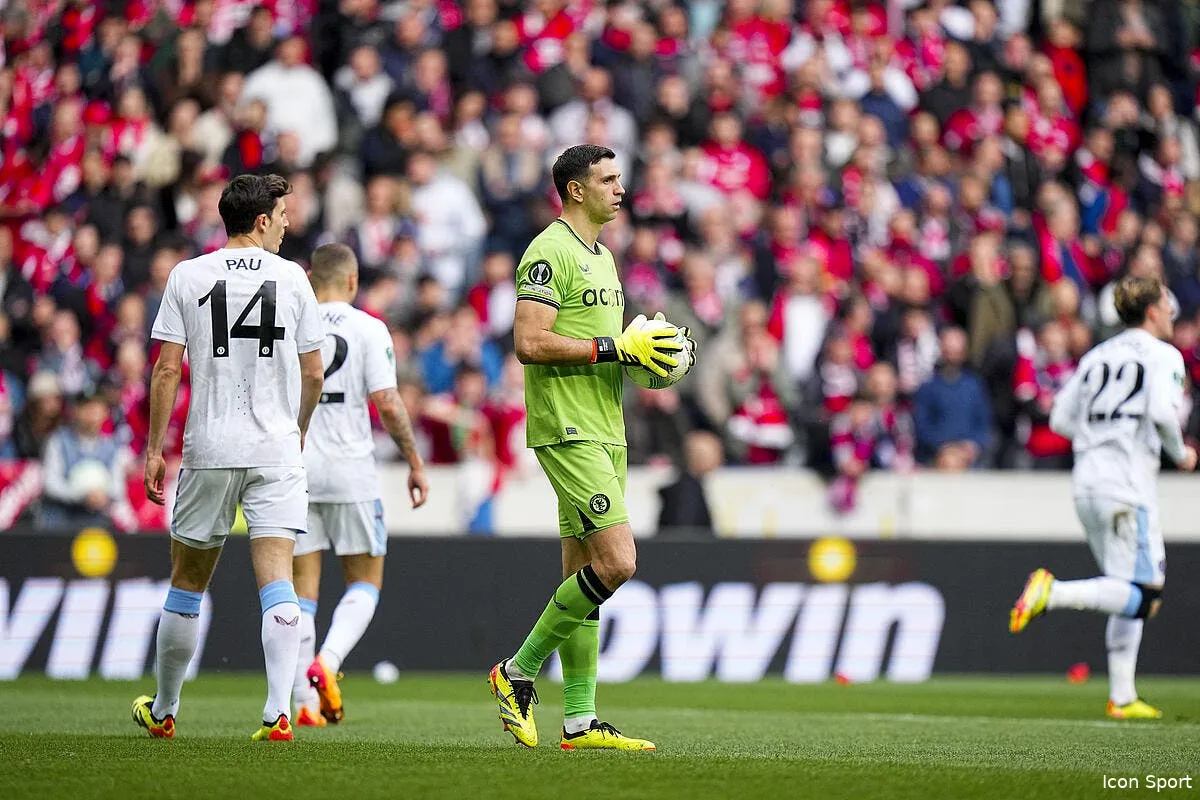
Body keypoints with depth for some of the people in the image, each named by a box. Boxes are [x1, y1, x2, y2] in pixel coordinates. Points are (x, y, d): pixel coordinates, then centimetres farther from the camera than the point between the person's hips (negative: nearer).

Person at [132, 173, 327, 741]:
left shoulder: (187, 277, 1)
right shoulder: (291, 278, 2)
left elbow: (167, 369, -3)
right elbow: (313, 374, 6)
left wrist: (154, 449, 3)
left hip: (209, 449, 1)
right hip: (276, 450, -1)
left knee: (187, 582, 12)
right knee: (277, 580, -7)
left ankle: (163, 710, 24)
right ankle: (279, 711, -20)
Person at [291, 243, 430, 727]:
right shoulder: (368, 329, -3)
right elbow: (387, 403, -10)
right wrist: (415, 461, 0)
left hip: (291, 470, 3)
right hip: (350, 470, -3)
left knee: (302, 588, 6)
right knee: (365, 583, 9)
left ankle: (305, 702, 0)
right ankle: (326, 663, -16)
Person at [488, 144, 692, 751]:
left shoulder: (600, 254, 19)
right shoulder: (551, 251, -12)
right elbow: (530, 343, -21)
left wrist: (647, 351, 10)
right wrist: (616, 348, -19)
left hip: (604, 429, 10)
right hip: (566, 430, -10)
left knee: (584, 574, 8)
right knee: (616, 562, -16)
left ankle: (580, 720, 10)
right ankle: (518, 671, -4)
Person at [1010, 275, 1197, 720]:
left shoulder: (1097, 356, 17)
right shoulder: (1163, 355, -2)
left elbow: (1061, 419, 14)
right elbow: (1162, 412, -18)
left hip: (1086, 482, 8)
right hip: (1128, 481, -8)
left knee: (1131, 595, 15)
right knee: (1143, 596, -7)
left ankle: (1122, 697, 10)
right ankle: (1052, 593, -25)